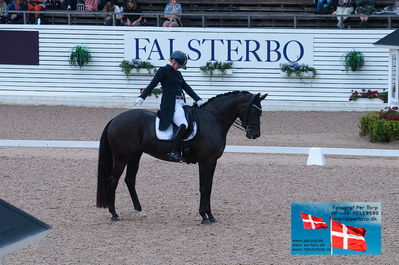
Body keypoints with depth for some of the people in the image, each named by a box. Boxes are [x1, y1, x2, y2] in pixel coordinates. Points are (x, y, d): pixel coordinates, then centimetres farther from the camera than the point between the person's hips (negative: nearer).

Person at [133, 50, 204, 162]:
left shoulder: (177, 73, 22)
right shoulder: (163, 71, 0)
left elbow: (187, 88, 20)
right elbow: (152, 85, -7)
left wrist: (198, 100, 9)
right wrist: (142, 97, -19)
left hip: (181, 103, 9)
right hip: (170, 104, -9)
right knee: (183, 124, -28)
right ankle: (174, 152, -30)